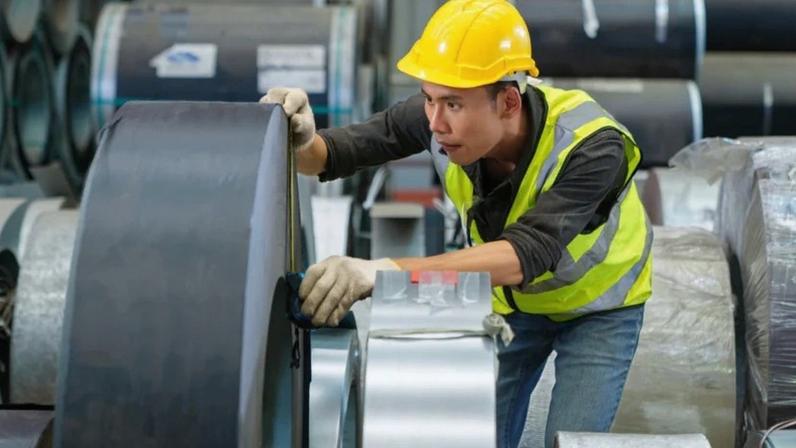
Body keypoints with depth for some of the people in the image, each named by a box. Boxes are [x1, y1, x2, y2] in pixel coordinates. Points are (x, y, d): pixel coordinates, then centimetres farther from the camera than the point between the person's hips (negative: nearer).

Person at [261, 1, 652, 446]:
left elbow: (527, 253, -51)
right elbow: (336, 153, -19)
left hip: (599, 305, -3)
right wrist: (301, 141, -45)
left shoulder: (592, 145, -39)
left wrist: (387, 272, -62)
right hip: (509, 298, 3)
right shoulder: (446, 115, -27)